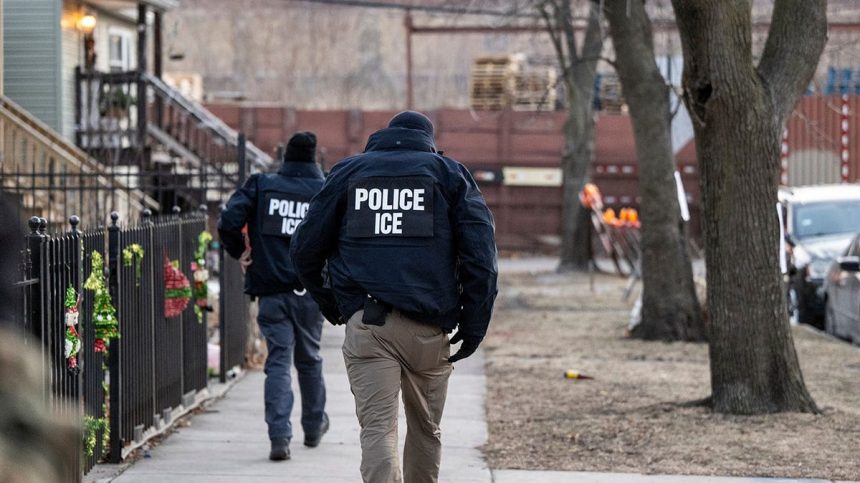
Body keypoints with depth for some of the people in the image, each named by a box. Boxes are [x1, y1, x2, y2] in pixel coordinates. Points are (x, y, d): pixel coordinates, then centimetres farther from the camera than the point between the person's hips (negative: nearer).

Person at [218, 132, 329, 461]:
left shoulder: (260, 186, 1)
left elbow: (228, 222, -9)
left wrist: (239, 252, 7)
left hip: (270, 290, 0)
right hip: (310, 291, 0)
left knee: (278, 361, -1)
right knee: (309, 359, 18)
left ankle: (279, 436, -15)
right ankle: (313, 427, 34)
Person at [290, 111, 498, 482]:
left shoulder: (347, 172, 15)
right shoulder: (449, 173, 13)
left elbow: (305, 249, 13)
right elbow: (480, 254, 1)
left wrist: (329, 304, 25)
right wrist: (474, 323, 2)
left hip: (365, 324, -1)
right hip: (428, 327, 1)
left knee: (377, 428, -8)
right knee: (426, 429, 17)